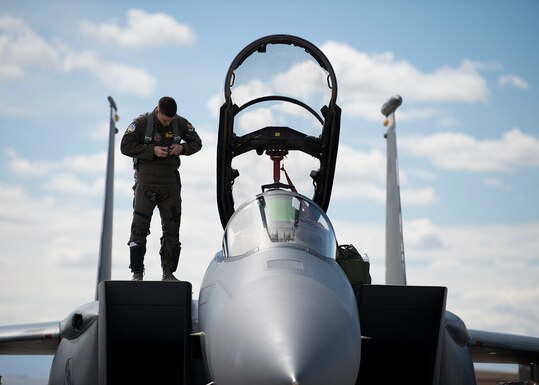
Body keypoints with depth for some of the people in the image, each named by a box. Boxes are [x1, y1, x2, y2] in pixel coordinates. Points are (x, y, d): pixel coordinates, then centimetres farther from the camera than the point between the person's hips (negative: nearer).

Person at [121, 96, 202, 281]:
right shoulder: (142, 122, -8)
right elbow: (125, 146, -9)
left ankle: (168, 272, 13)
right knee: (139, 227, -5)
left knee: (172, 228, 4)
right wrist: (152, 151, -18)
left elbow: (197, 143, 12)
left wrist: (182, 148, -10)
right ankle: (137, 273, 0)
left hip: (170, 182, 3)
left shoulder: (181, 123, 1)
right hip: (146, 181, -3)